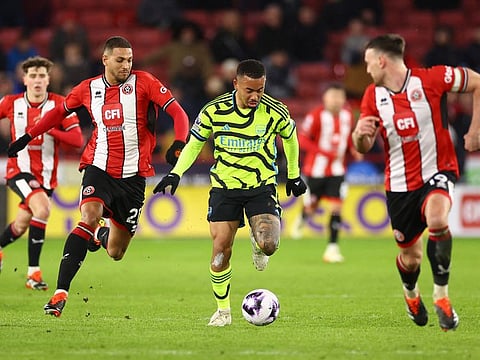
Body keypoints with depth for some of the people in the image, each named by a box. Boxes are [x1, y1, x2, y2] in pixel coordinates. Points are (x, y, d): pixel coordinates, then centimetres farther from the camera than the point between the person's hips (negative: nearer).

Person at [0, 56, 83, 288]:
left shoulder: (59, 104, -8)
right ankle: (33, 272, -20)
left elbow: (77, 140, -14)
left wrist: (50, 129, -27)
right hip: (19, 170, -2)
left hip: (46, 174, 2)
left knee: (20, 227, 9)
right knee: (42, 208, -27)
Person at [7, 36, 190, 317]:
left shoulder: (144, 83, -5)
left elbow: (178, 112, -9)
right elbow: (60, 111, 22)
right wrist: (28, 136, 22)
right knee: (90, 217, -30)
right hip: (99, 169, 0)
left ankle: (103, 236, 48)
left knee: (116, 253, 6)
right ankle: (61, 293, -30)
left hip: (133, 175, 0)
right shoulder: (89, 89, 3)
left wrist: (179, 143, -26)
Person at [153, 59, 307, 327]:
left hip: (262, 186, -1)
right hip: (225, 186, 1)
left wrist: (294, 175, 18)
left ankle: (257, 242, 18)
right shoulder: (214, 111, -10)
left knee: (269, 245, -22)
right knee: (221, 248, -6)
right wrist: (176, 174, -5)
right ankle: (223, 310, 12)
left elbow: (290, 137, 11)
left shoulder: (275, 112, -11)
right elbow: (195, 143, 6)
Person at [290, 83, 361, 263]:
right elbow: (302, 140, -17)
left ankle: (332, 248, -4)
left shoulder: (348, 115, 1)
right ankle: (301, 219, 46)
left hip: (337, 170, 3)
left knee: (336, 207, -9)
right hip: (315, 169, -3)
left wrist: (353, 150, -2)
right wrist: (325, 152, -27)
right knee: (311, 208, 9)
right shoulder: (316, 115, -15)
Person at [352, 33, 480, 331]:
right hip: (400, 182, 4)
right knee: (410, 256, 8)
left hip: (437, 171, -4)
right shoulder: (372, 96, 2)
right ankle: (411, 295, 45)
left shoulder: (431, 79, -11)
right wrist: (360, 133, -20)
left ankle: (441, 296, -21)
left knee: (437, 220, -35)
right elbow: (364, 148, 4)